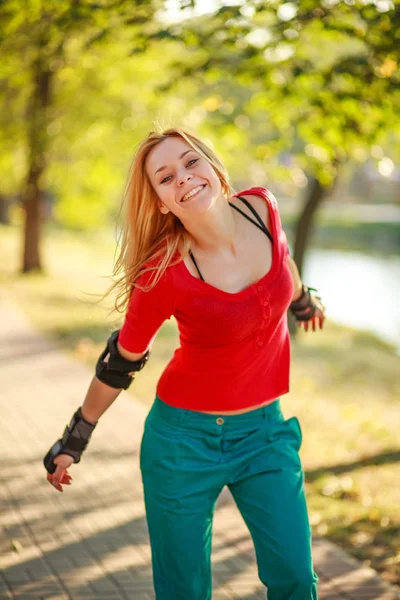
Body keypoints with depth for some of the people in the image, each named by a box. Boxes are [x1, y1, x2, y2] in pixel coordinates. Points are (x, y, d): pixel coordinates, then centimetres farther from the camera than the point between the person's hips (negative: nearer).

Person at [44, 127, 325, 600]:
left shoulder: (261, 208, -10)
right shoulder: (164, 275, -22)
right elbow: (122, 361, -6)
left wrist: (304, 300, 34)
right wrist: (74, 440, 3)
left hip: (265, 429, 4)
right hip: (186, 437, -4)